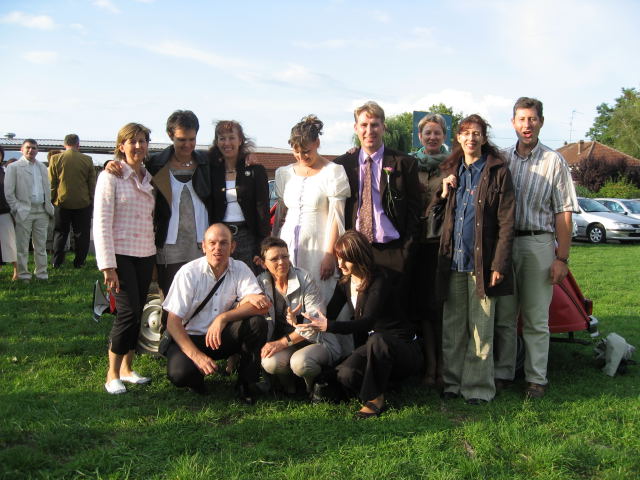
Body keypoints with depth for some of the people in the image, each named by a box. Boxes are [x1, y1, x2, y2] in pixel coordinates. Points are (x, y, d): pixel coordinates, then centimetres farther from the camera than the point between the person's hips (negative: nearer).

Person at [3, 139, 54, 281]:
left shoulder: (42, 167, 15)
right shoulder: (14, 167, -1)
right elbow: (8, 192, -4)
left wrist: (49, 208, 10)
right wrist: (16, 209, -9)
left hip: (41, 211, 5)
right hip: (24, 212, -4)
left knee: (41, 245, 9)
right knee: (22, 246, 0)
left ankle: (41, 273, 16)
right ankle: (23, 275, 7)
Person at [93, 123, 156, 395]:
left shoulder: (149, 179, 12)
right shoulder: (111, 176, -6)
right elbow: (101, 223, -11)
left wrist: (156, 255, 8)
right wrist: (107, 266, -16)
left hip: (146, 255, 6)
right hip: (120, 254, -6)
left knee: (137, 313, 7)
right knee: (128, 311, -13)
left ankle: (126, 368, 19)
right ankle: (112, 375, -1)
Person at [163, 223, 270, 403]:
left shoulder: (240, 269, -4)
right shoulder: (189, 273, -12)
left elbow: (262, 306, -17)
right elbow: (173, 323, -15)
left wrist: (223, 318, -30)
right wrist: (197, 355, -28)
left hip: (222, 337, 3)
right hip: (189, 337, -2)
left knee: (257, 323, -24)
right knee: (179, 373, -33)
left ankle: (246, 383, -7)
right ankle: (196, 380, 6)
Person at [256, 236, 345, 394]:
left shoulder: (304, 279, -10)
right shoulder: (262, 283, 2)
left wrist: (283, 342, -22)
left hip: (318, 340, -3)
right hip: (284, 345, 3)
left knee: (300, 362, -35)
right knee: (269, 362, -30)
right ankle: (288, 383, 4)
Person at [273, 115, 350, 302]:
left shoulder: (333, 172, -3)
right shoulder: (285, 173, 13)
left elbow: (335, 217, -7)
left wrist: (329, 255, -12)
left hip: (318, 245, -4)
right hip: (288, 244, 4)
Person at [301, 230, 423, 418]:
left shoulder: (380, 279, -20)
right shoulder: (345, 284, 4)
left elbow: (367, 322, -32)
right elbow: (328, 314, 2)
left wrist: (328, 326, -43)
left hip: (403, 349, -5)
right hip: (373, 346, 5)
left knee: (377, 340, -40)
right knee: (346, 374, -27)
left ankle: (375, 399, -19)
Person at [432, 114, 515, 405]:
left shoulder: (498, 172, -2)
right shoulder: (451, 171, 14)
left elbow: (506, 222, -6)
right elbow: (440, 214, 19)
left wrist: (499, 264, -12)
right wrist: (444, 192, 0)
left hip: (481, 261, -4)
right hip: (453, 260, 4)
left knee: (480, 328, 1)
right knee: (452, 326, 8)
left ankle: (478, 387, 11)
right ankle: (453, 381, 19)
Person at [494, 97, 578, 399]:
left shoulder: (554, 162, 1)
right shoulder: (501, 159, 8)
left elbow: (564, 214, -3)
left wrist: (562, 258, -9)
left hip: (538, 244, -3)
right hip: (503, 242, 3)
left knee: (536, 318, 3)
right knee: (503, 315, 9)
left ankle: (536, 378, 12)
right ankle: (503, 372, 20)